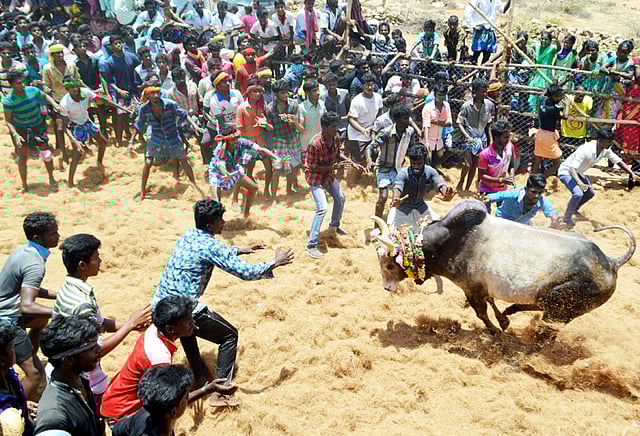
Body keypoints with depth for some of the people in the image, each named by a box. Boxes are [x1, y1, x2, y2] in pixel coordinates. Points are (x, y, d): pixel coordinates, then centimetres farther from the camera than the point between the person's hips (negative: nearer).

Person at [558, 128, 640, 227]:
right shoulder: (585, 150, -35)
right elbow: (572, 169, -42)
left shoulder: (606, 150, -11)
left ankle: (574, 209, 39)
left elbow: (619, 162, -5)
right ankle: (567, 218, -7)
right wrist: (580, 183, -57)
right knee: (578, 194, -27)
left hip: (577, 173, 9)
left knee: (590, 193, 17)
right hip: (566, 172, -9)